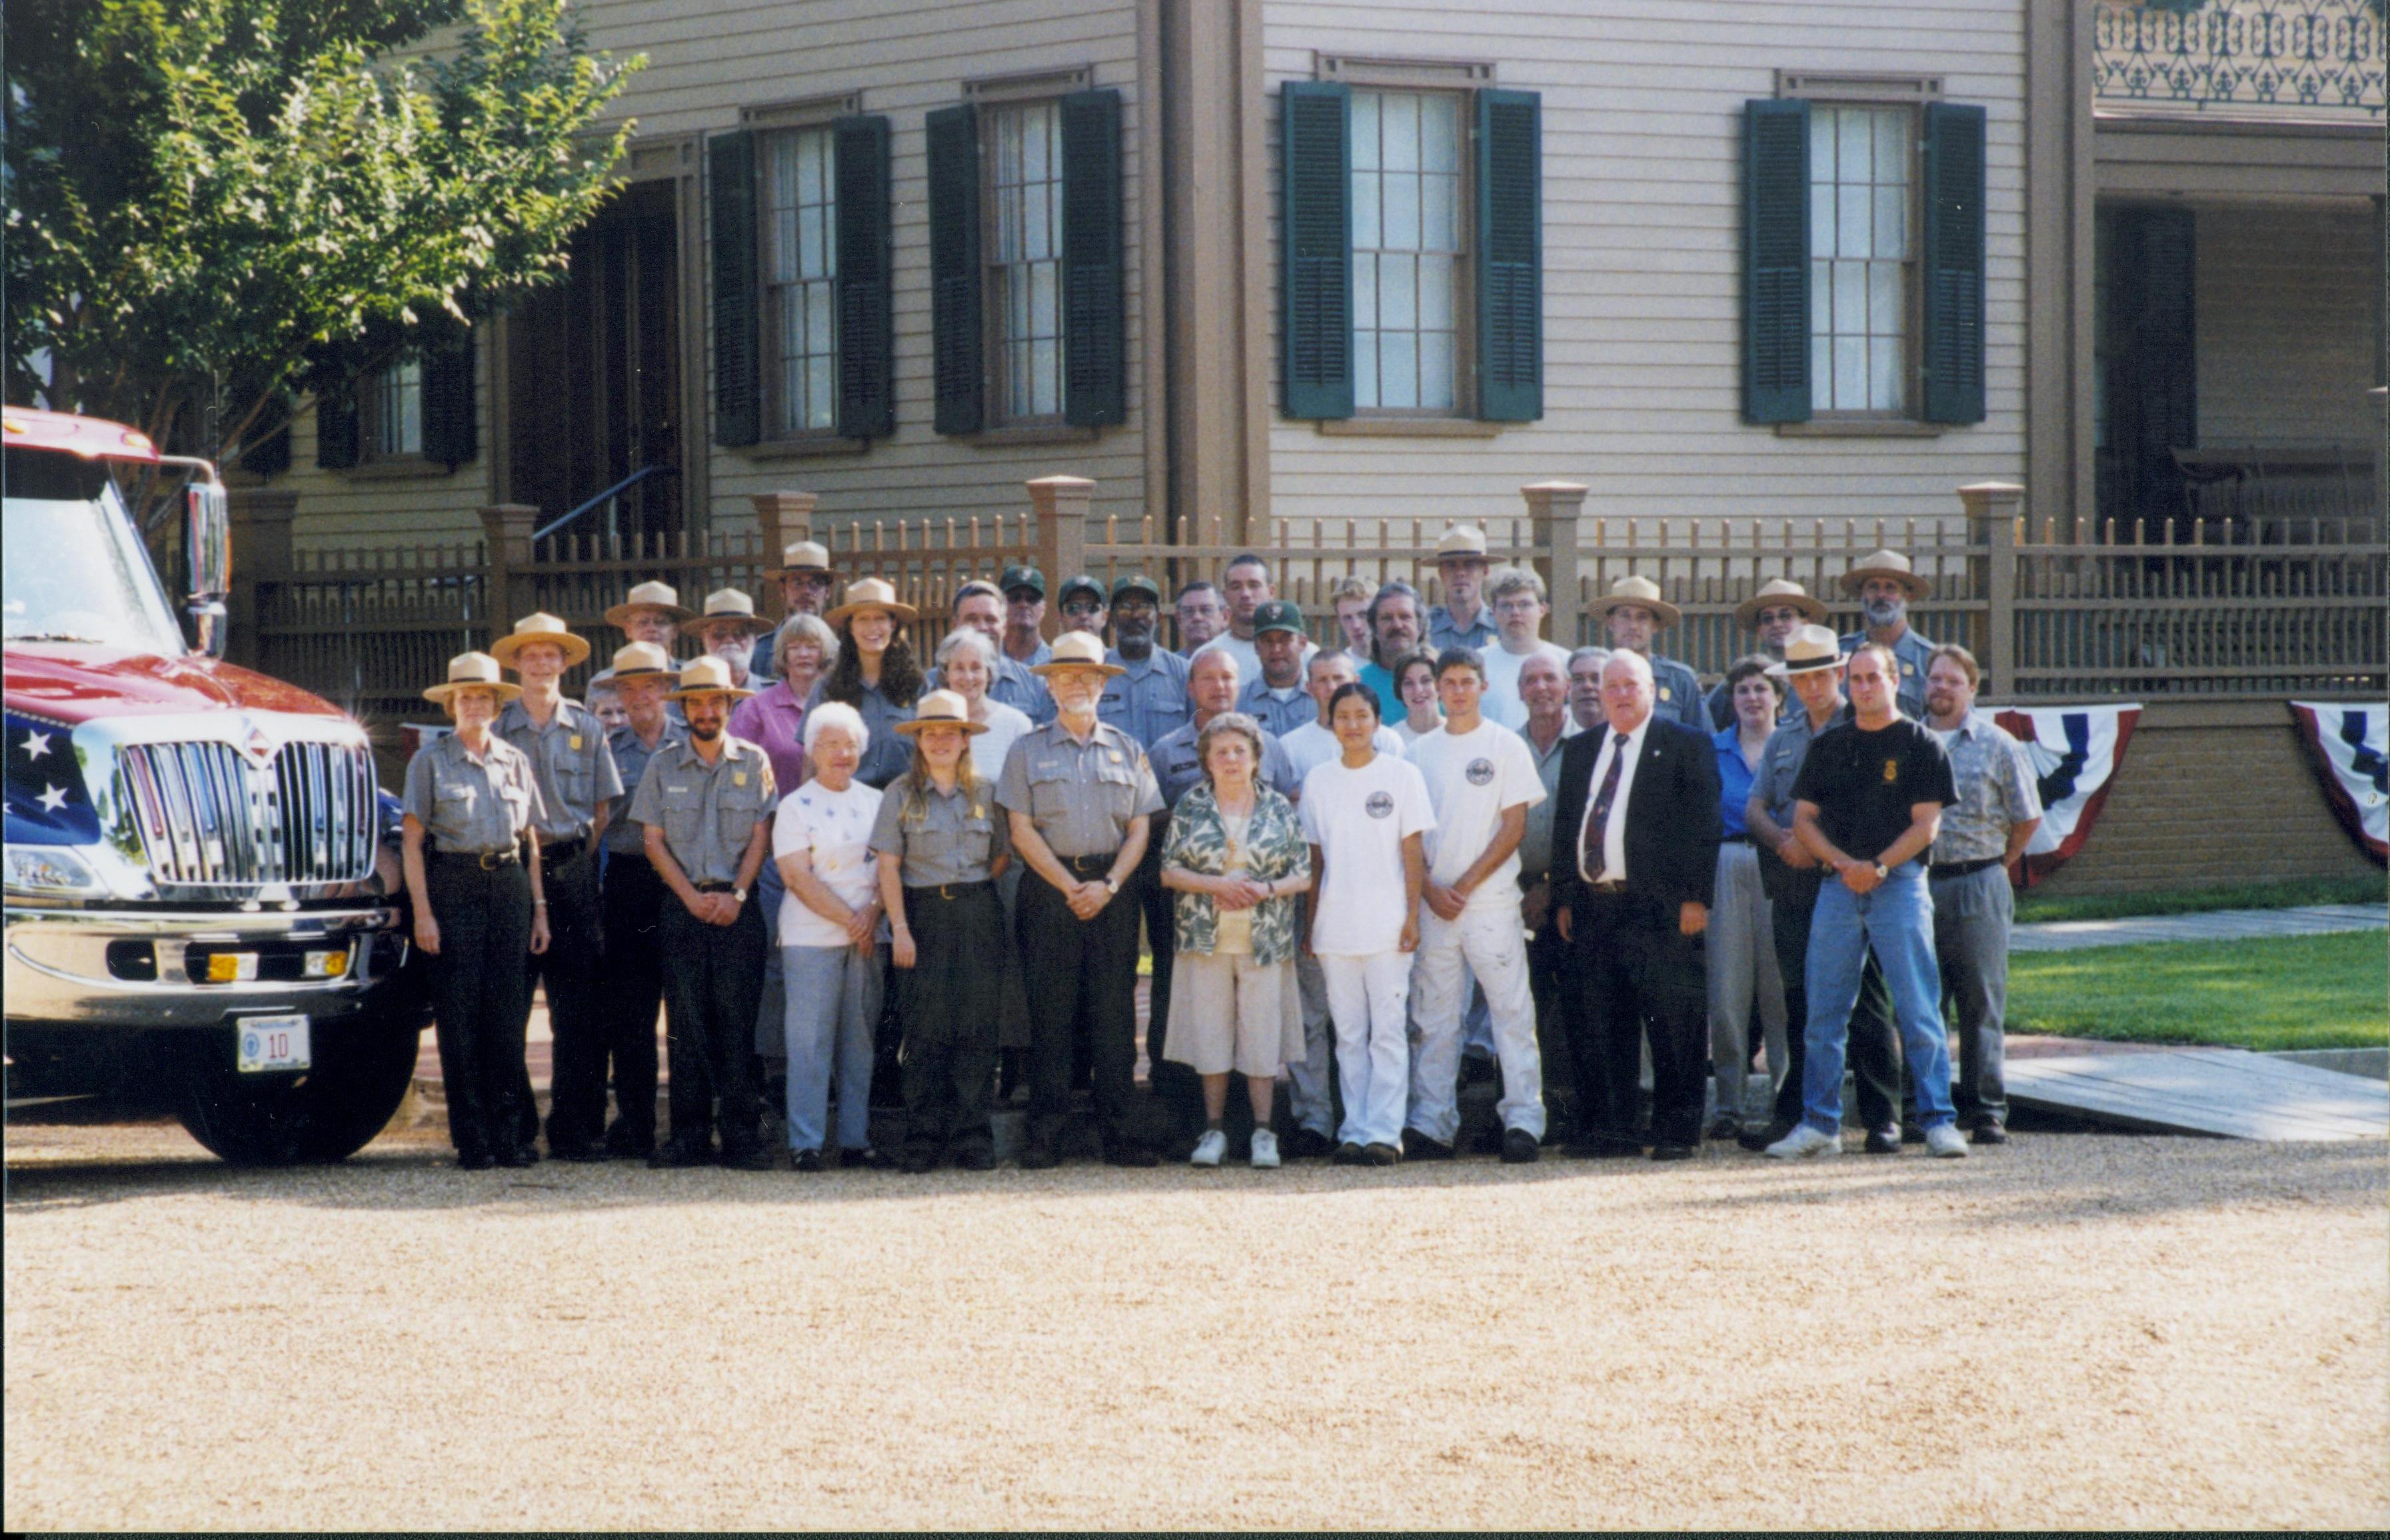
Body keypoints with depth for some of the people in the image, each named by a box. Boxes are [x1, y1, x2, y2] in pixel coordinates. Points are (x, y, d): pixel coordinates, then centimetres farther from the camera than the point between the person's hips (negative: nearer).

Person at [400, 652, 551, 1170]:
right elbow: (412, 840, -1)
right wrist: (423, 911, -10)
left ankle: (508, 1133, 6)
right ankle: (472, 1140, 1)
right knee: (459, 1014, -3)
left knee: (508, 1012, 1)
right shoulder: (430, 761, 3)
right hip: (453, 888, -3)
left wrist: (539, 908, 8)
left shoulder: (515, 761, 13)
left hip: (509, 884, 3)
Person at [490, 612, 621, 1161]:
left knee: (579, 1006, -2)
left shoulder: (587, 727, 10)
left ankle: (576, 1127, 1)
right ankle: (514, 1124, 5)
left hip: (573, 872, 1)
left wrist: (577, 861, 1)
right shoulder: (498, 729, 5)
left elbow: (603, 807, 11)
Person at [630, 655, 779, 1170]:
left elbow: (760, 835, 3)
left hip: (738, 908, -1)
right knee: (686, 1024, 0)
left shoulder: (753, 762, 6)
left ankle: (740, 1135, -2)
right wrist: (691, 896, -7)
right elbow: (654, 841, 5)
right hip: (683, 907, 1)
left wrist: (736, 895, -9)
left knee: (738, 1021, -4)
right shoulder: (663, 766, 8)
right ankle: (690, 1136, 3)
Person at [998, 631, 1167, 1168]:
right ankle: (1044, 1133, -2)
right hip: (1048, 885, -1)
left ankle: (1120, 1132, 0)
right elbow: (1023, 830, 0)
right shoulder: (1028, 750, 7)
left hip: (1113, 888, 1)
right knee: (1050, 1012, -4)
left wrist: (1108, 885, -7)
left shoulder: (1126, 751, 13)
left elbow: (1140, 828, 8)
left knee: (1115, 1011, -1)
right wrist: (1069, 886, -9)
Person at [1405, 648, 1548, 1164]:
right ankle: (1431, 1124, 7)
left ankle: (1523, 1120, -5)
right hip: (1433, 903, 3)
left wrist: (1467, 884, -8)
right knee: (1433, 1018, 4)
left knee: (1512, 1013, -6)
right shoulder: (1421, 751, 12)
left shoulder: (1505, 746, 3)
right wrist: (1431, 889, -5)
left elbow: (1514, 827, -2)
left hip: (1492, 901, -3)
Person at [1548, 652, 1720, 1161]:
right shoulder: (1580, 751, 18)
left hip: (1660, 908, -5)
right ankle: (1612, 1127, 12)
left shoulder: (1685, 746, 2)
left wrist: (1696, 897, -10)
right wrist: (1563, 898, 11)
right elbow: (1564, 826, 19)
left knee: (1673, 1023, -4)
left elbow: (1703, 825, -3)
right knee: (1600, 1026, 6)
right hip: (1593, 905, 5)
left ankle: (1676, 1130, 1)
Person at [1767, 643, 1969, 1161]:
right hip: (1838, 885, 4)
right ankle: (1819, 1124, 8)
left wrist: (1878, 867, -14)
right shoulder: (1828, 745, 15)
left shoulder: (1921, 745, 3)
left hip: (1900, 883, -4)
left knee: (1919, 1010, -6)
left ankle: (1938, 1119, -3)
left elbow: (1926, 824, -3)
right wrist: (1845, 863, -5)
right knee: (1825, 1011, 3)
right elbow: (1803, 817, 11)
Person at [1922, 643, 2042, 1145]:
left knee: (1981, 1006, -1)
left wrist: (1993, 867, 10)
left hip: (1977, 886, -2)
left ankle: (1986, 1110, 3)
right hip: (1915, 886, 2)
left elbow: (2027, 819, 7)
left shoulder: (1998, 745, 3)